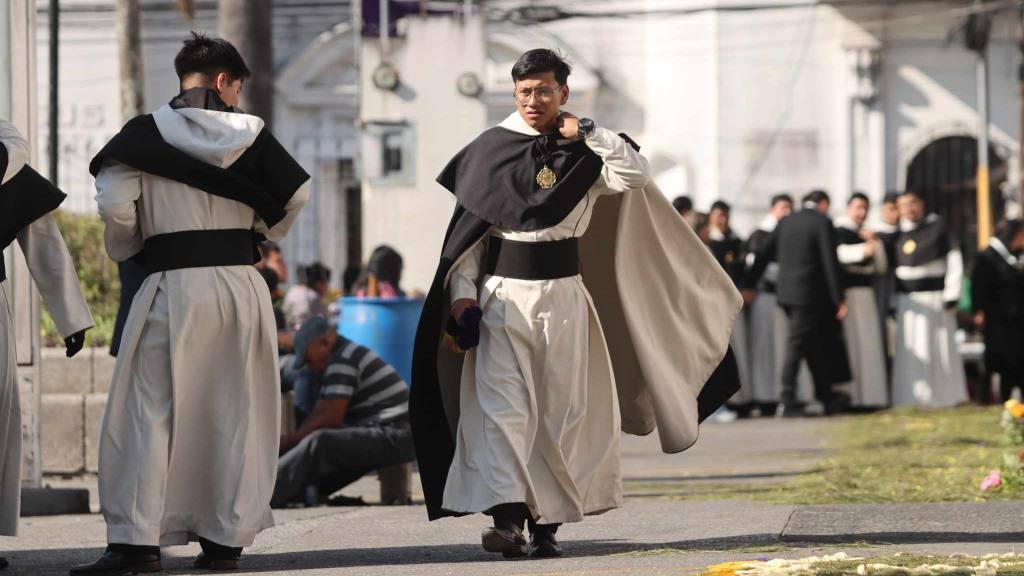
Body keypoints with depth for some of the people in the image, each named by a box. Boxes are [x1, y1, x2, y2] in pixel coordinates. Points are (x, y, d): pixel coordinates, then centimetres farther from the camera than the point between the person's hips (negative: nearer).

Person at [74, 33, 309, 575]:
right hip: (241, 281, 3)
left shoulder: (145, 134, -1)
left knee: (148, 411, -2)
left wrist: (125, 248, 10)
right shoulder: (249, 133, 4)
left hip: (174, 284, -3)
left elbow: (114, 205, -10)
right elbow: (295, 194, 5)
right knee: (236, 412, 11)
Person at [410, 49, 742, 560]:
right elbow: (467, 229, 4)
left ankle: (545, 523, 10)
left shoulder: (584, 154, 5)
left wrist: (586, 133, -10)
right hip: (502, 293, -1)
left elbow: (637, 176, -12)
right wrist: (462, 293, -5)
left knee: (561, 411, 3)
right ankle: (507, 519, -21)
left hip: (562, 295, 1)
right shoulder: (489, 151, 3)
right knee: (501, 406, -13)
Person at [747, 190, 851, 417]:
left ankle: (826, 395, 23)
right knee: (796, 346, -6)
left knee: (814, 344, 16)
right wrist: (839, 298, -10)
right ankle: (787, 402, -8)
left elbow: (763, 255, 10)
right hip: (809, 294, -6)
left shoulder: (786, 223, 10)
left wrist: (749, 285, 17)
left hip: (786, 293, 6)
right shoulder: (823, 223, -7)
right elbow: (830, 263, -12)